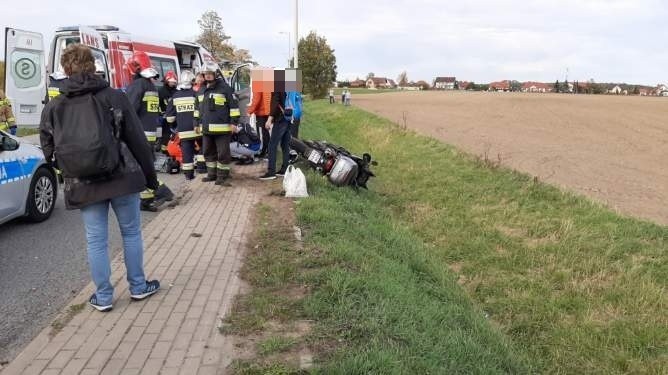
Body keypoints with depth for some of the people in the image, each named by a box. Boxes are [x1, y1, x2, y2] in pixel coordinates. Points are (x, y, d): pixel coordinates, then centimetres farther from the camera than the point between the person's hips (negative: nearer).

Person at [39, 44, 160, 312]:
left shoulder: (53, 107, 2)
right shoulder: (114, 97, -6)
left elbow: (48, 150, 6)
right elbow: (137, 140, -5)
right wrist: (150, 176, 4)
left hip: (83, 185, 2)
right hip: (122, 178, -2)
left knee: (96, 240, 11)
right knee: (131, 232, 14)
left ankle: (103, 297, 21)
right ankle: (138, 287, 25)